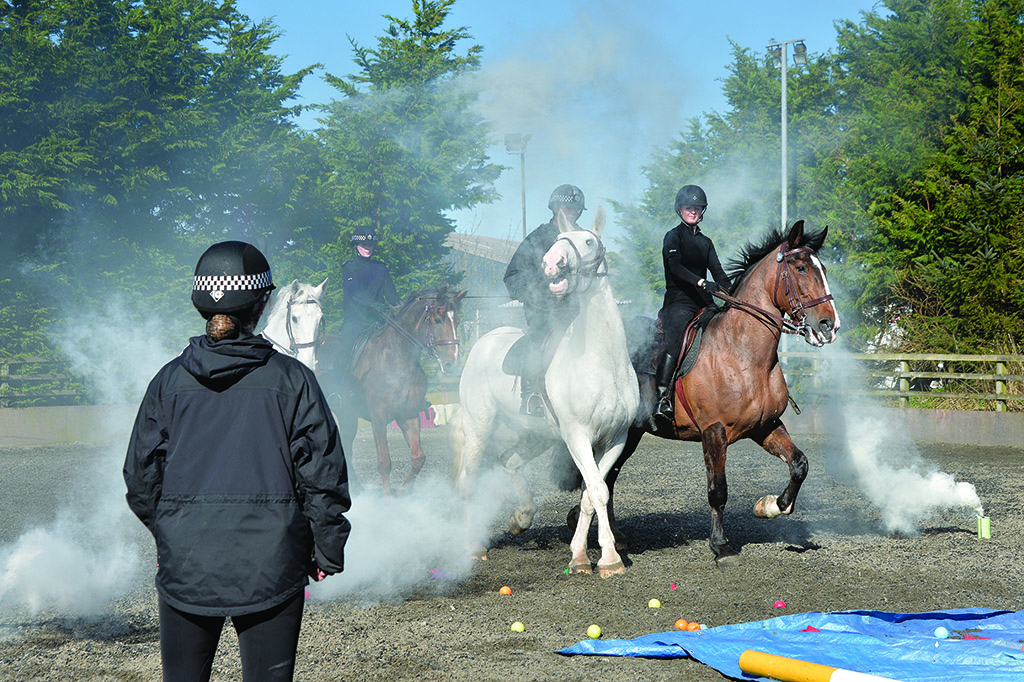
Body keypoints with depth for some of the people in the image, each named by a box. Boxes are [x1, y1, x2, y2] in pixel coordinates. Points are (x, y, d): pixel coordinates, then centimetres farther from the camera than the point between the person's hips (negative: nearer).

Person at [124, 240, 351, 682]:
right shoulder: (291, 379, -5)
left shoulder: (170, 380, 1)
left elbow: (141, 475, 6)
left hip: (185, 563, 2)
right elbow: (320, 471, -5)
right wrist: (328, 551, 5)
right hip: (269, 563, -2)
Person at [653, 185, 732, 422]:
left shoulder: (705, 242, 22)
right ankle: (662, 398, -41)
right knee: (675, 342, -30)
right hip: (678, 301, -7)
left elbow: (719, 274, 15)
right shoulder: (674, 236, 4)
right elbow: (675, 267, -14)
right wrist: (702, 282, -29)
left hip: (704, 302, 7)